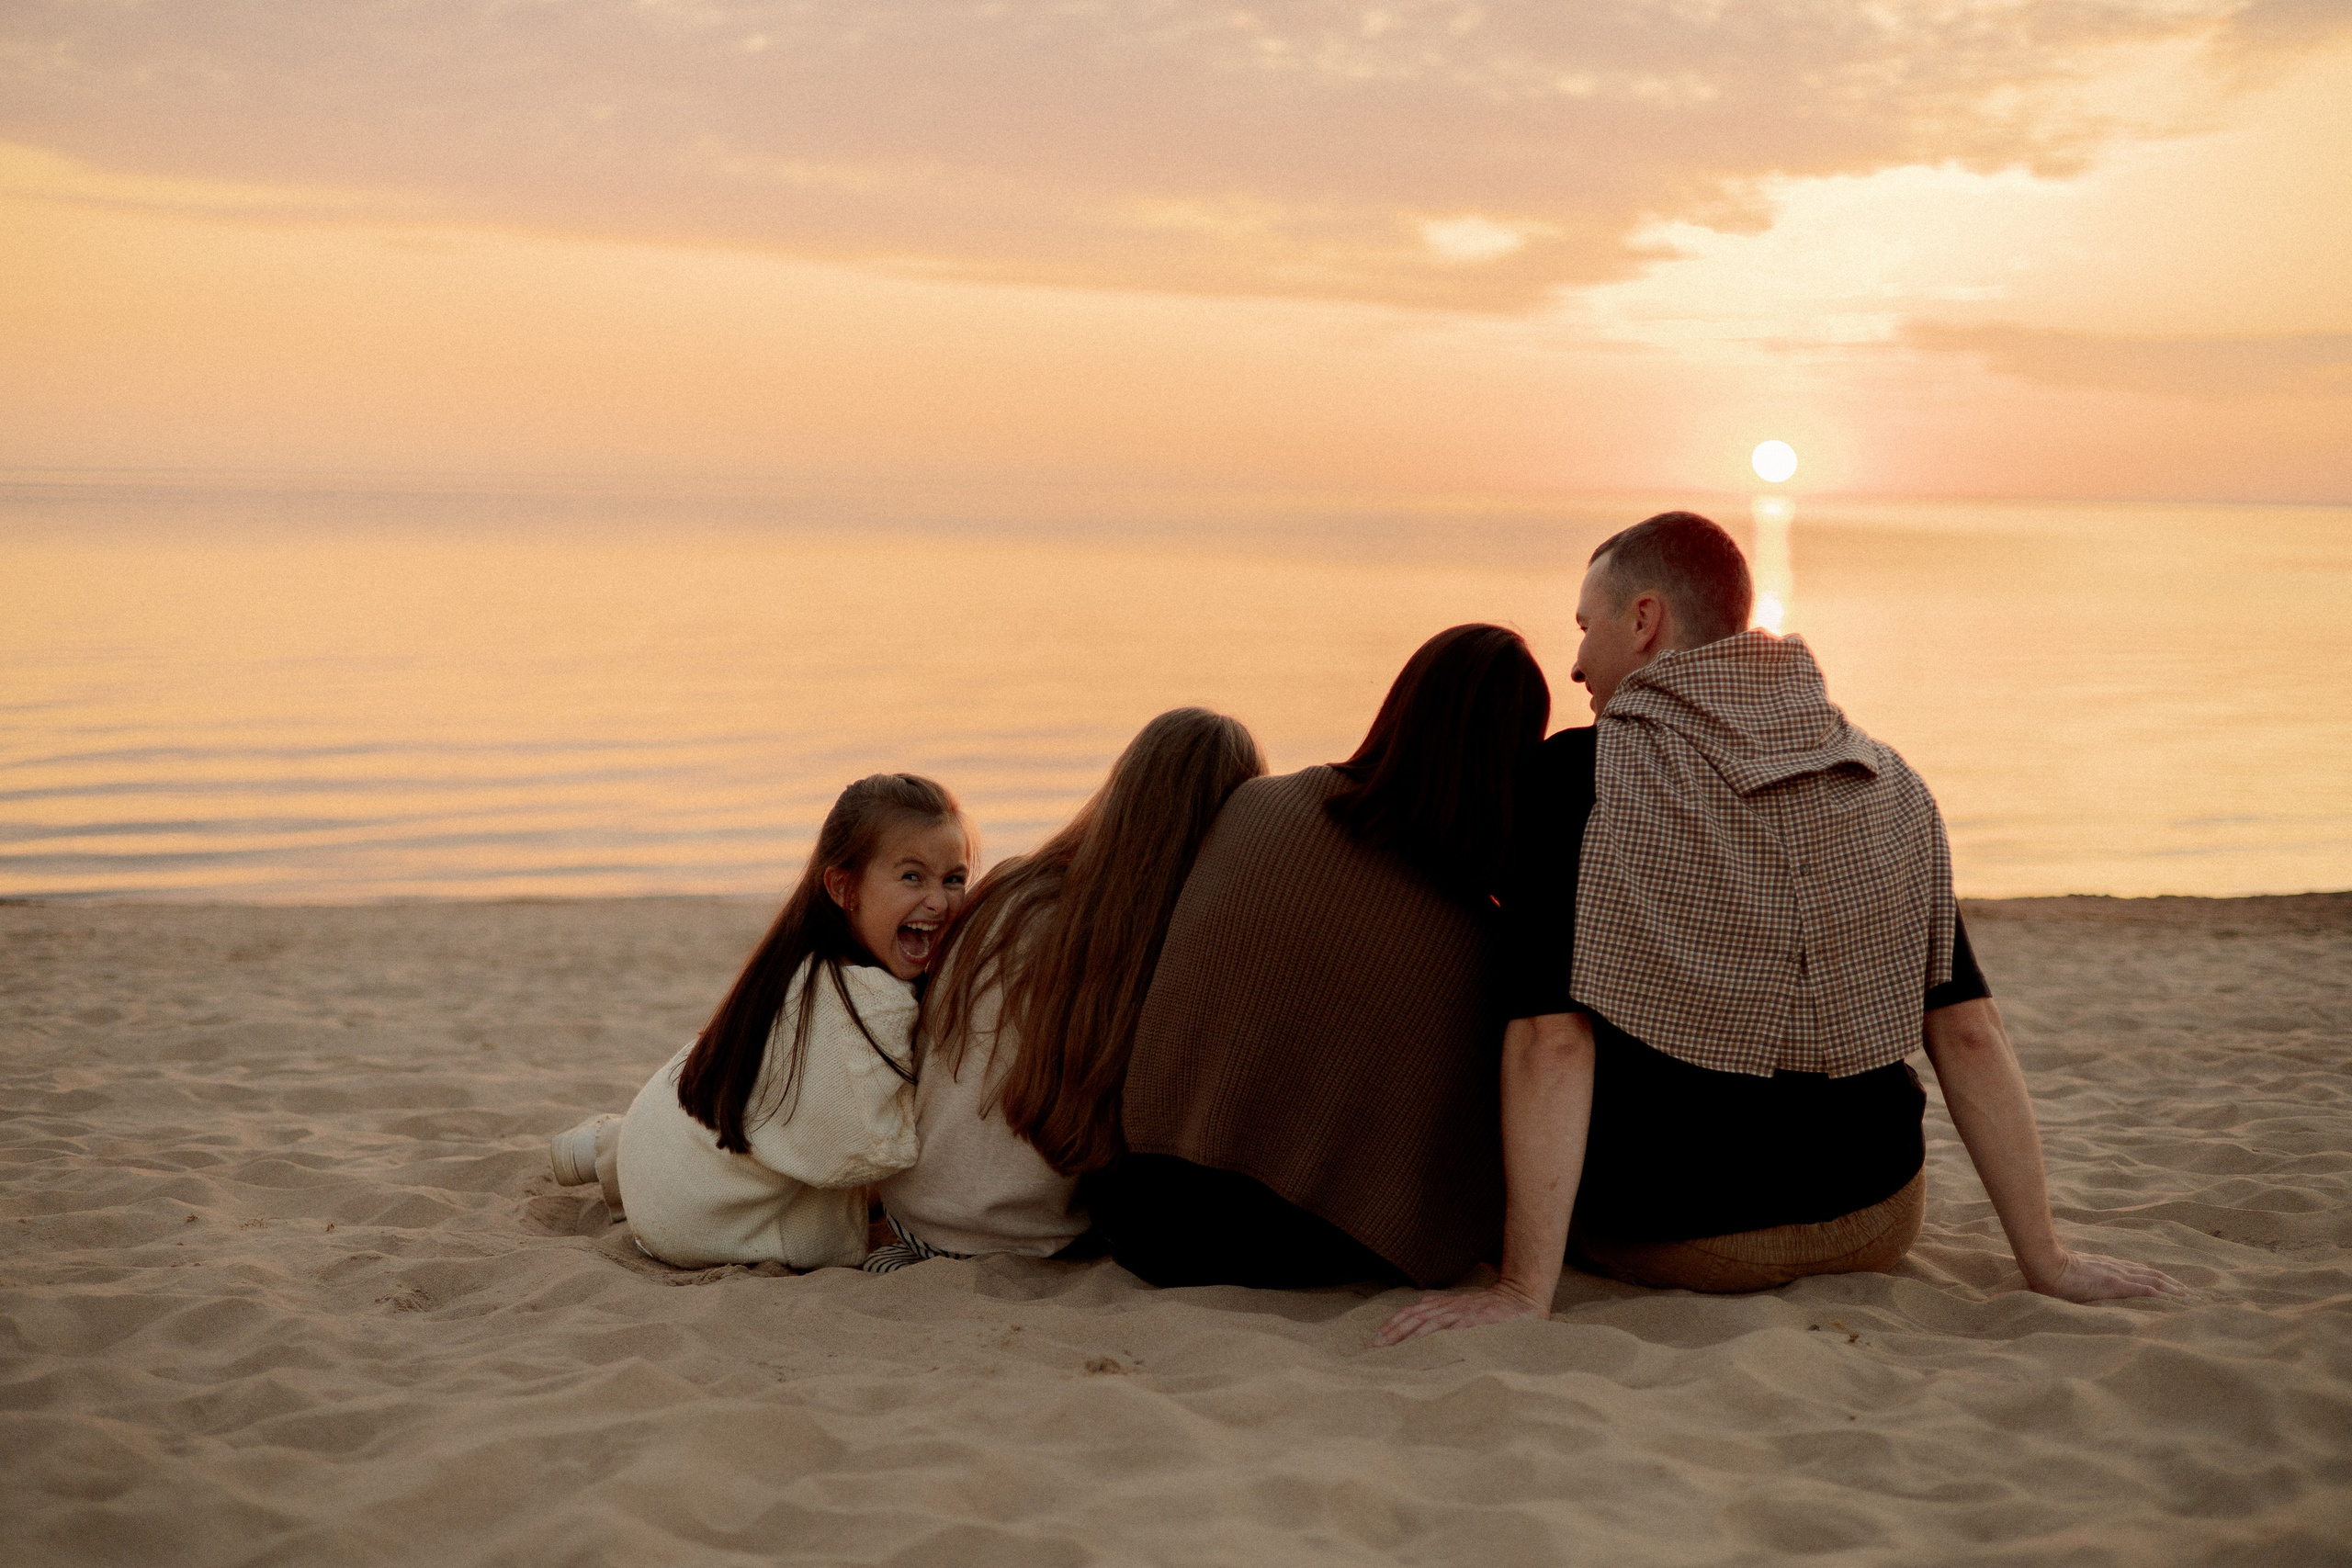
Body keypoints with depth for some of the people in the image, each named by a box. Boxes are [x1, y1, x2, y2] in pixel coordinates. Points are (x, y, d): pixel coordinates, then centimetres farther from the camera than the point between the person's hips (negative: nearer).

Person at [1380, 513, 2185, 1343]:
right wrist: (2048, 1261, 0)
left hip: (1660, 1238, -3)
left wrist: (1524, 1290, -22)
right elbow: (1969, 1035, -5)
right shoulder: (1890, 785, -2)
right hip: (1873, 1230, 3)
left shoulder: (1576, 776, -15)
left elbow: (1552, 1039, -22)